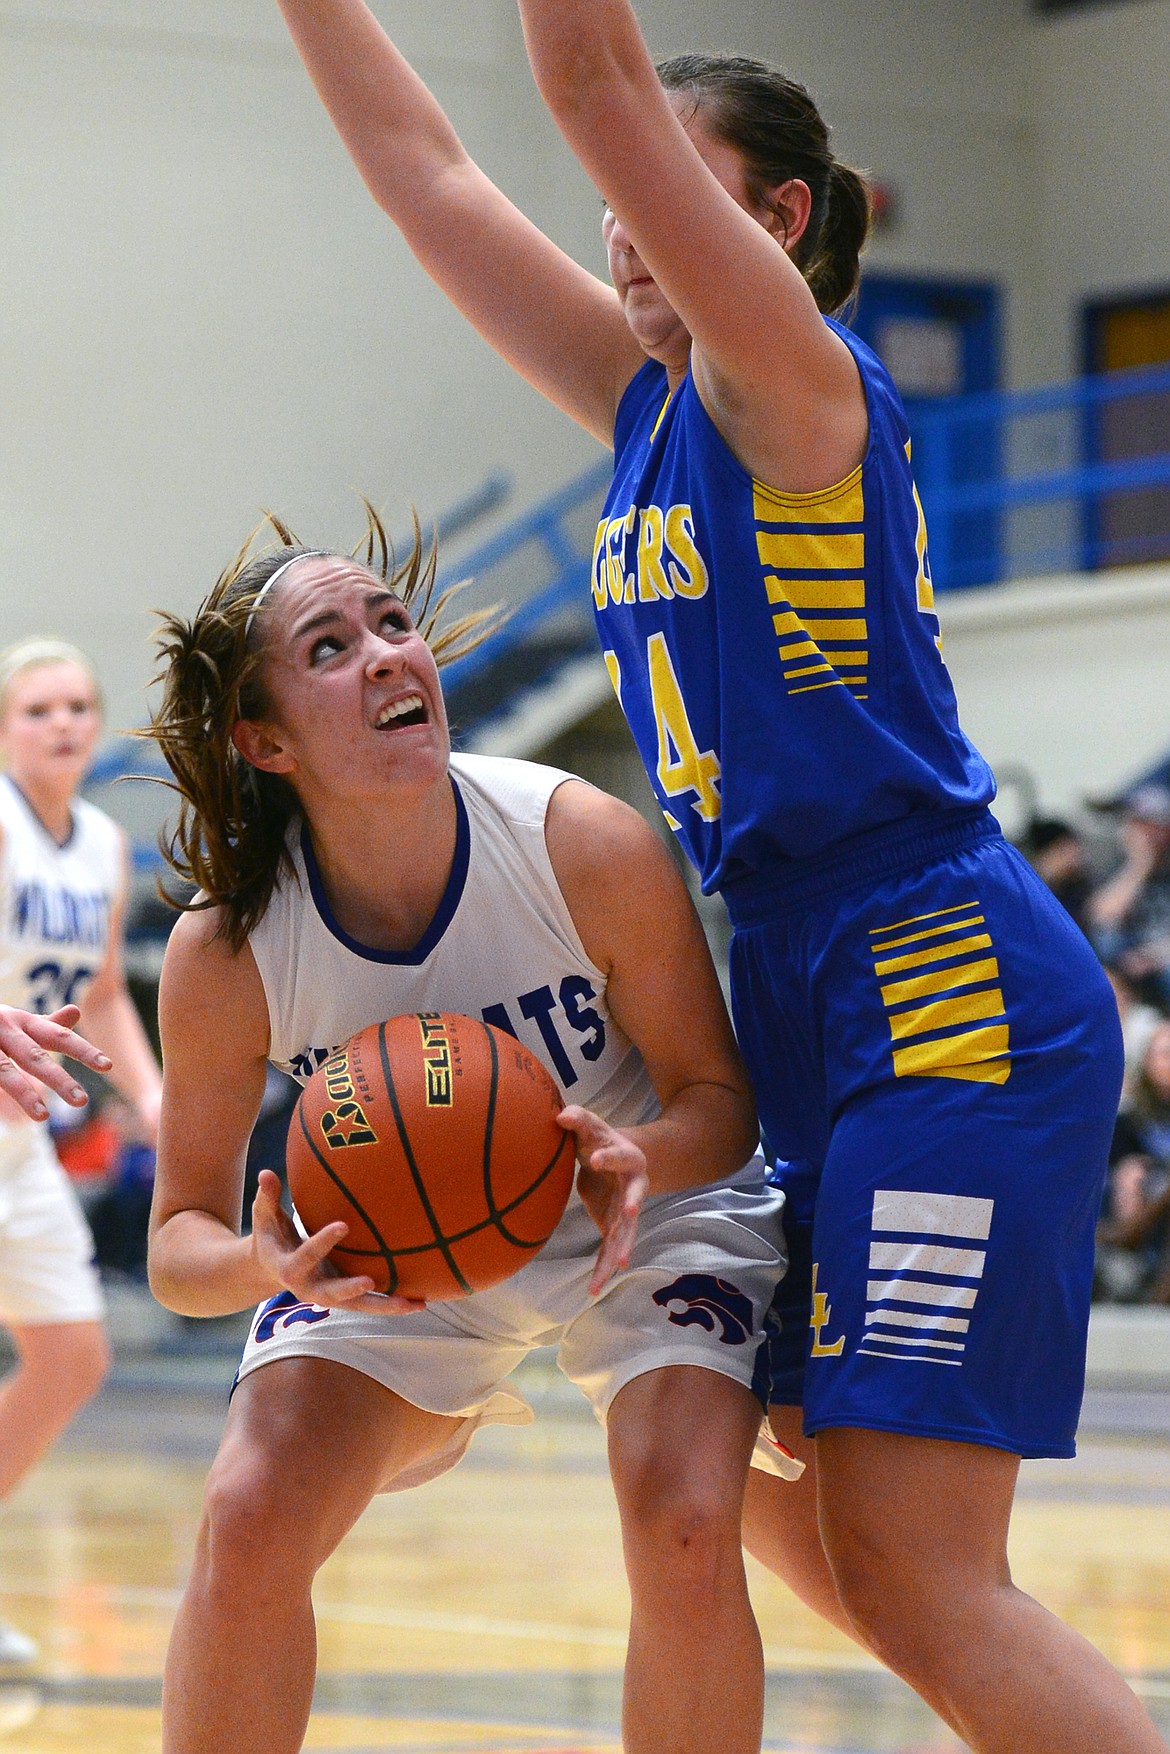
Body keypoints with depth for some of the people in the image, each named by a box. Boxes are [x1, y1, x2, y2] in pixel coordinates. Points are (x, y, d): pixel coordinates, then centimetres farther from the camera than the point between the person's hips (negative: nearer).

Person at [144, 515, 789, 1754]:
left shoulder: (587, 848, -29)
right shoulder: (222, 954, -25)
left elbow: (717, 1095, -16)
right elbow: (180, 1243, -16)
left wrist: (638, 1160, -40)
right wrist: (268, 1265, -40)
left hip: (648, 1219, -1)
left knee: (687, 1536, -23)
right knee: (247, 1525, -17)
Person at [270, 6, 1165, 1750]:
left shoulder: (796, 382, -10)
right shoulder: (650, 402, 13)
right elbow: (425, 166, 15)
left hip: (954, 1003, -10)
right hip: (809, 1009, 10)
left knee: (910, 1567, -13)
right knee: (766, 1489, 16)